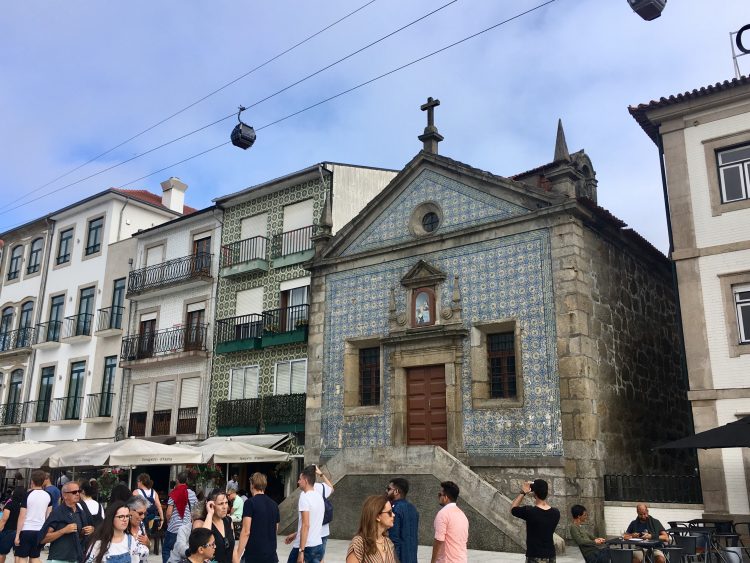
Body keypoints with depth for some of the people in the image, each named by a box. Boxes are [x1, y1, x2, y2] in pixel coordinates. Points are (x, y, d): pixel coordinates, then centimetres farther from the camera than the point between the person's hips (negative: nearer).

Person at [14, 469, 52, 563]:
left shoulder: (28, 495, -8)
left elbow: (22, 516, -10)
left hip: (26, 530, -4)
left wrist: (17, 535, -6)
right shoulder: (48, 496, 5)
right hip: (40, 531, 4)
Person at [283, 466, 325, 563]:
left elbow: (305, 525, -19)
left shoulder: (305, 497, -13)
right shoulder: (319, 497, 11)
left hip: (305, 546, -7)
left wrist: (301, 551, -19)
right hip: (318, 546, 7)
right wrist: (295, 535, 27)